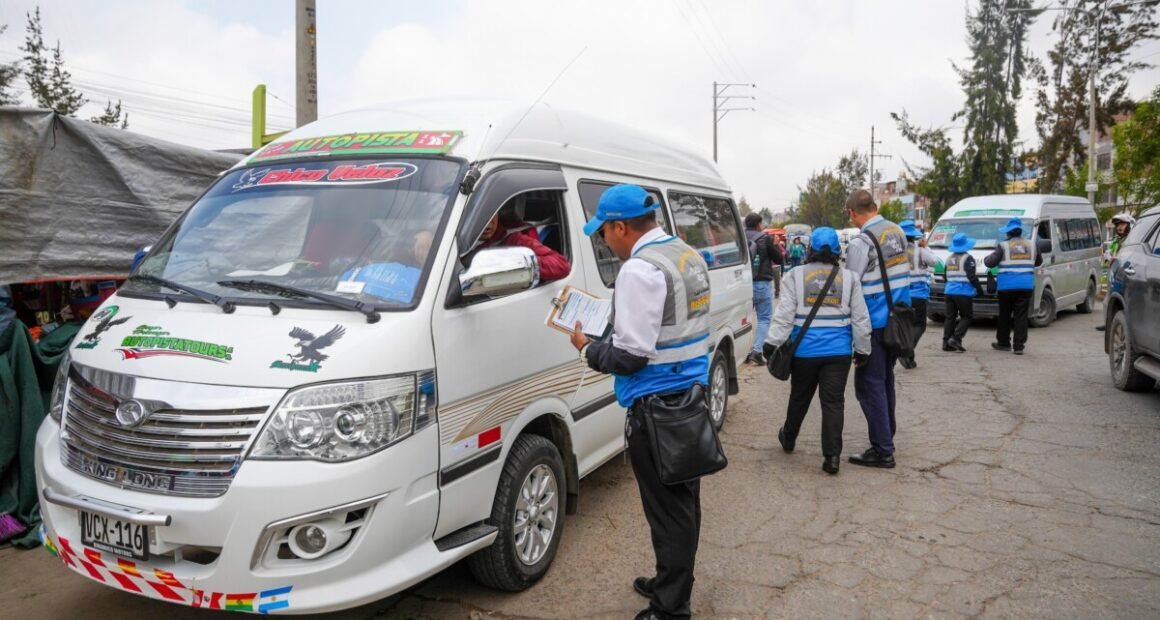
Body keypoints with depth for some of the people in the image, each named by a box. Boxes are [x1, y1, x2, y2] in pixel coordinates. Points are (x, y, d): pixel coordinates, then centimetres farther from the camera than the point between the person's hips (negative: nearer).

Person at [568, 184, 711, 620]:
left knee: (667, 509, 1)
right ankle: (673, 584, 34)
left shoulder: (640, 270, -19)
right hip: (690, 395, 10)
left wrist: (587, 348, -4)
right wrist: (620, 323, 15)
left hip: (657, 407, -10)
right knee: (682, 500, 19)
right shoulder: (688, 255, 10)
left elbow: (630, 358, -21)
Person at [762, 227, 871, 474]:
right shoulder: (849, 278, 5)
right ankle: (832, 456, -2)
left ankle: (788, 439, 37)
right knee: (833, 402, 2)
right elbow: (860, 319, 6)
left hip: (805, 350, 0)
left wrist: (773, 342, -3)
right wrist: (862, 349, 14)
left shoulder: (797, 275, -1)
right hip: (839, 351, 0)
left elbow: (785, 314, -6)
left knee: (799, 397, 17)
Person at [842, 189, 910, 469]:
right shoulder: (898, 231, 6)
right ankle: (887, 433, 32)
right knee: (885, 379, 20)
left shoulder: (860, 243, -18)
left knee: (870, 385, -1)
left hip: (874, 324, -8)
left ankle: (883, 450, 1)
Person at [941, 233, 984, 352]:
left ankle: (946, 342, 4)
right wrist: (979, 288, -4)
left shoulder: (949, 258, 14)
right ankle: (956, 339, -11)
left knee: (950, 317, 8)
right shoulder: (967, 258, -7)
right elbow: (972, 276, -12)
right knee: (966, 317, 2)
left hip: (949, 291, 6)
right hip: (963, 293, -6)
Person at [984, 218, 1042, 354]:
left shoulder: (1004, 246, -5)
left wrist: (986, 258, 14)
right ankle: (1019, 346, -1)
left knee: (1004, 315, 10)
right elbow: (1039, 261, 21)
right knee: (1021, 316, 2)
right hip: (1026, 285, 3)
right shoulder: (1031, 245, 9)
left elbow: (990, 262, -7)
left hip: (1007, 286, -3)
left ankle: (1003, 343, 19)